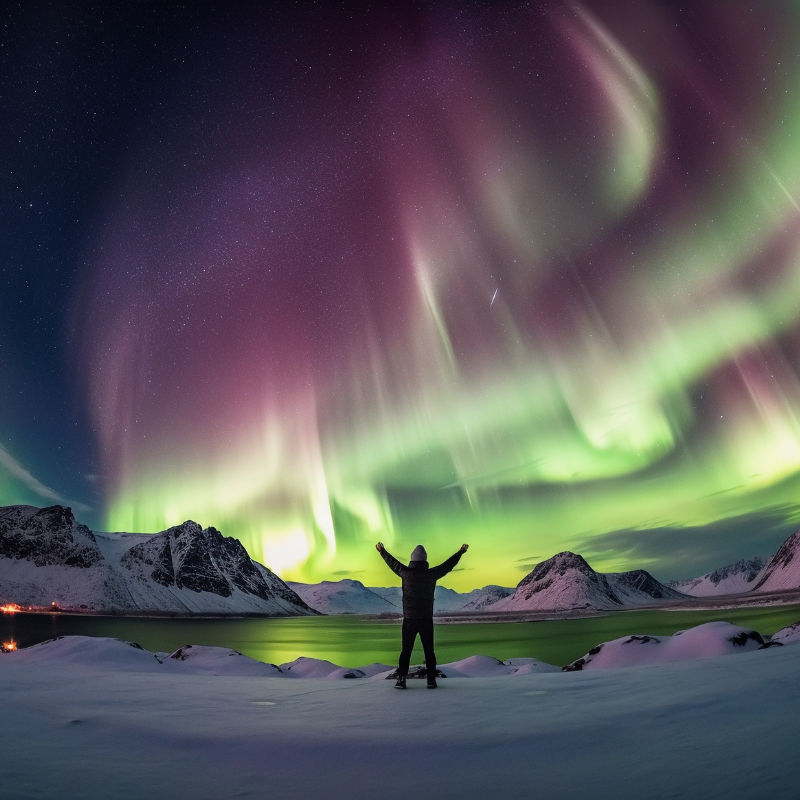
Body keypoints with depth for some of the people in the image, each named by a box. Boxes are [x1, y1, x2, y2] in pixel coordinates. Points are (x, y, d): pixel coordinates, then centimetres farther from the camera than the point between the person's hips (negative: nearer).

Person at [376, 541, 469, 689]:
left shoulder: (405, 573, -7)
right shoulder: (431, 574, -6)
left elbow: (392, 562, 8)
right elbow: (448, 565, 6)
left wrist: (382, 551, 24)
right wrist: (460, 553, 20)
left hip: (409, 619, 0)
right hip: (426, 620, 0)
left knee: (406, 651, 9)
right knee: (429, 651, 10)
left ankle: (401, 679, 7)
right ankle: (431, 680, 12)